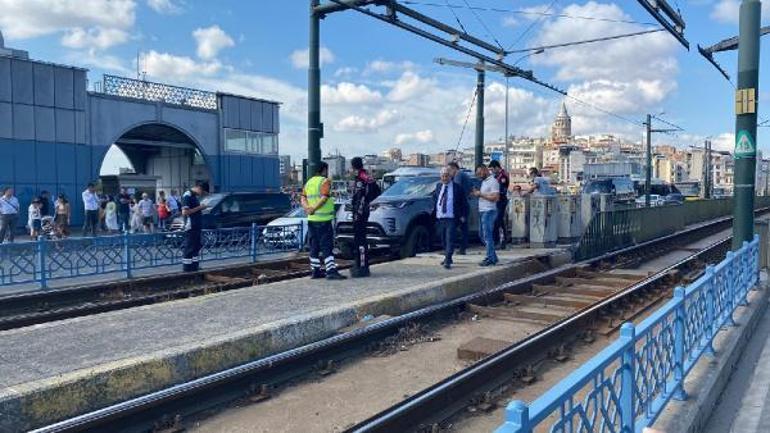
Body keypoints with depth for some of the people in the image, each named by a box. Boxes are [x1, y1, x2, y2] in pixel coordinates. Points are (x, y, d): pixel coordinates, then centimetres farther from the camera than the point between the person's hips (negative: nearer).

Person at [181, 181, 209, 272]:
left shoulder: (195, 196, 16)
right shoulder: (187, 196, -13)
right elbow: (185, 212, -21)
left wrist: (201, 207, 12)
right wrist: (199, 207, -18)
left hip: (197, 226, 10)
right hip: (190, 227, -10)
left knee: (197, 247, 13)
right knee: (189, 248, -5)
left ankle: (195, 266, 21)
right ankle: (187, 267, -1)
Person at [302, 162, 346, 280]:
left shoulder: (309, 182, 15)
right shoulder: (325, 181, -8)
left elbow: (303, 198, 6)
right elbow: (324, 198, -21)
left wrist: (307, 208, -10)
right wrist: (313, 209, -19)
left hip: (311, 219, 8)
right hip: (323, 219, -7)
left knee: (314, 247, 12)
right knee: (327, 246, -8)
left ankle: (315, 271, 15)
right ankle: (331, 271, -12)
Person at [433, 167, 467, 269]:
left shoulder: (457, 187, -2)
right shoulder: (438, 186, 12)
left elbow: (464, 203, 1)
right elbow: (434, 199, 21)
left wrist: (463, 216, -4)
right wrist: (434, 212, 13)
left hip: (451, 219, -5)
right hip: (440, 219, 5)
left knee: (450, 239, -12)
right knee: (443, 240, 14)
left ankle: (447, 261, -14)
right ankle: (447, 257, 30)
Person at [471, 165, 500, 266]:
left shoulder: (493, 182, -12)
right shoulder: (484, 181, 17)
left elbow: (495, 198, -21)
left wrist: (481, 194, -18)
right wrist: (477, 193, 7)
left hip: (489, 211, -10)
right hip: (482, 211, 10)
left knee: (487, 235, -7)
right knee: (483, 235, 13)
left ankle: (491, 259, -1)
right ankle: (492, 256, 22)